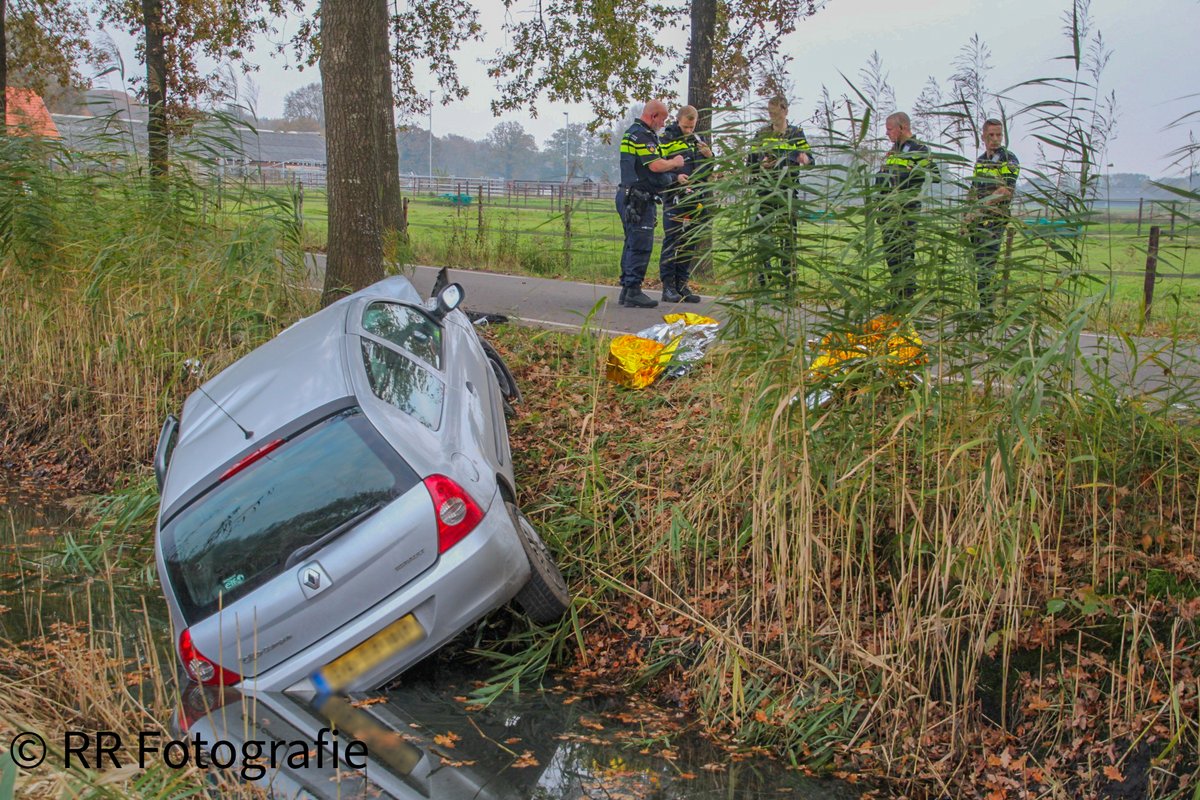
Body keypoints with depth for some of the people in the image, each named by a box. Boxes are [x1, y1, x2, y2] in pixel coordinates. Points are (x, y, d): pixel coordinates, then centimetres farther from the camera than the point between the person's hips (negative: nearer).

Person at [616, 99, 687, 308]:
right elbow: (656, 166, -22)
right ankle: (633, 291, -8)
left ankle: (627, 290, 17)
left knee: (633, 244, 13)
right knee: (641, 246, -9)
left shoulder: (633, 133, 21)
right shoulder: (642, 136, -13)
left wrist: (675, 177, 22)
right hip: (639, 199, -11)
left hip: (629, 196, 11)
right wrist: (675, 162, -3)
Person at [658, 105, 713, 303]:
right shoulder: (666, 140, -2)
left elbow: (708, 170, 21)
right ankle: (668, 286, -6)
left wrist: (709, 156, 1)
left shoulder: (697, 140, 17)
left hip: (694, 198, 6)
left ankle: (682, 285, 14)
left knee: (688, 244, 8)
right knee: (671, 242, -8)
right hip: (674, 198, -6)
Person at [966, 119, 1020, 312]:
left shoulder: (1008, 159, -4)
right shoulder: (980, 160, 18)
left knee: (986, 266, -13)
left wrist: (981, 206, -21)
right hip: (977, 220, 7)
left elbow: (1006, 190, -16)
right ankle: (984, 305, 14)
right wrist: (967, 216, 14)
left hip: (994, 219, -7)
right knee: (980, 264, 9)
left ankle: (987, 308, -12)